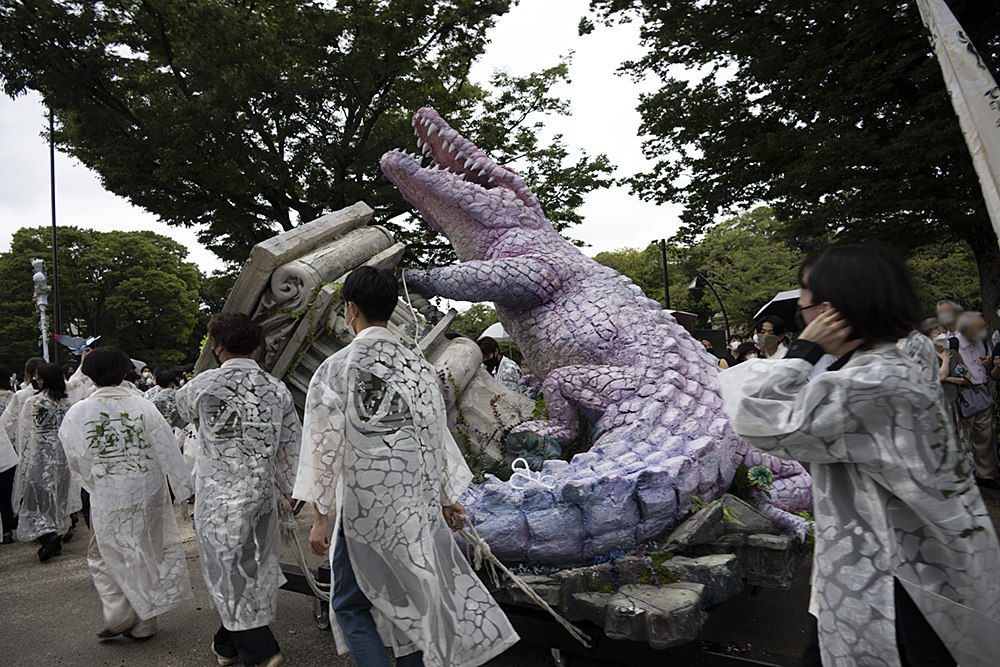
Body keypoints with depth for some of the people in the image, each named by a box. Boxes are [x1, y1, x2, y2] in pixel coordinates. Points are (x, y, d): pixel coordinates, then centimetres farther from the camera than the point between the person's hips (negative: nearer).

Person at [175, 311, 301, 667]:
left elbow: (184, 407, 12)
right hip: (263, 491, 5)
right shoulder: (277, 388, 1)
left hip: (219, 495, -5)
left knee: (227, 573, 6)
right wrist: (288, 488, 20)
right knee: (253, 570, 17)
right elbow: (290, 446, 7)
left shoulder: (205, 384, -12)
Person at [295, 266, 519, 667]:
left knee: (351, 605, 11)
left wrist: (319, 518, -2)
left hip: (364, 508, -4)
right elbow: (436, 438, 8)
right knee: (408, 600, 17)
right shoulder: (419, 367, 3)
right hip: (418, 504, 5)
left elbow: (324, 447, -9)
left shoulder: (334, 370, -10)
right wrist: (447, 498, 17)